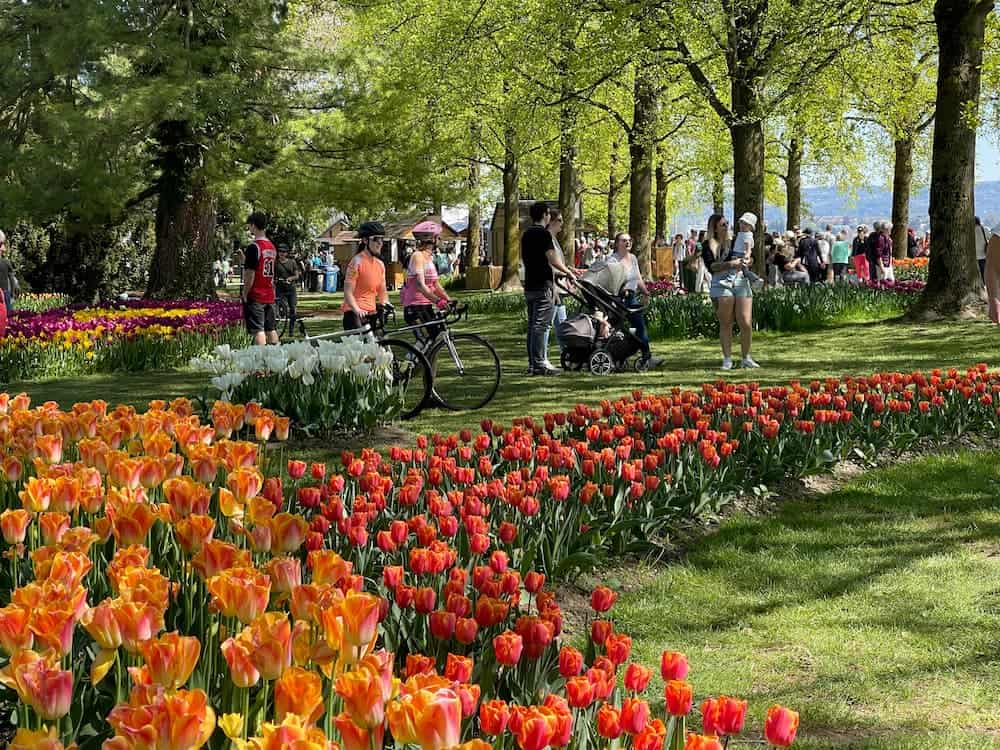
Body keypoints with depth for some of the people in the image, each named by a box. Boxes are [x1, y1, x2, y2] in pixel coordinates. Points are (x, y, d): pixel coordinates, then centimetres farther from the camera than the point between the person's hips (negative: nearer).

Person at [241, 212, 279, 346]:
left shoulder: (253, 247, -14)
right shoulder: (272, 247, 10)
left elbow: (250, 275, -16)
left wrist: (244, 294, -7)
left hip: (255, 296, -7)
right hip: (270, 295, 7)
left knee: (258, 330, -9)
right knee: (271, 329, 11)